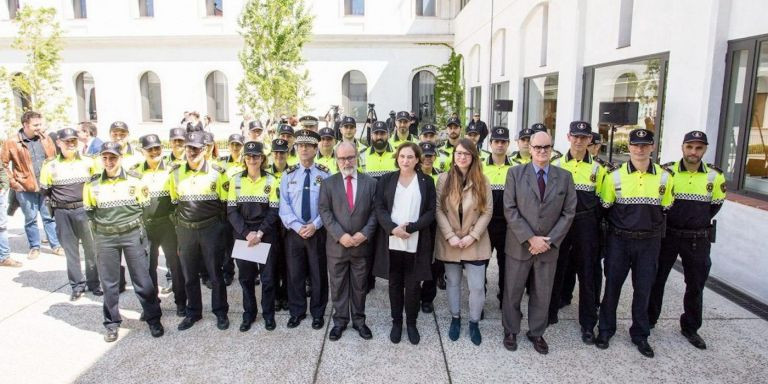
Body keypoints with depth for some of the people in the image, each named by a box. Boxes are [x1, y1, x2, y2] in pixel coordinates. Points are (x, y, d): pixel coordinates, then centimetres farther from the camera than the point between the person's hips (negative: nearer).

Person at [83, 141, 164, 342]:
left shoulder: (135, 180, -3)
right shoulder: (92, 184, 1)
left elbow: (145, 207, 6)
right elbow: (90, 212, 12)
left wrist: (132, 223, 6)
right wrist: (102, 226, 7)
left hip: (133, 235, -2)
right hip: (105, 238, 2)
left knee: (143, 280, 2)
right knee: (109, 283, 10)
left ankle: (154, 319, 16)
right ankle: (112, 324, 24)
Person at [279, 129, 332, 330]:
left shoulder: (325, 174, -2)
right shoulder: (288, 174, 3)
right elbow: (284, 205, -2)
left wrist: (314, 225, -17)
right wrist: (297, 226, -14)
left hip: (318, 232, -2)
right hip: (293, 232, 2)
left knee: (318, 274, 9)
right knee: (294, 274, 11)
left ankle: (317, 313, 25)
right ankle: (297, 312, 28)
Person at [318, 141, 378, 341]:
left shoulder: (370, 182, 3)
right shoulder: (328, 183, 2)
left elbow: (375, 212, -1)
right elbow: (324, 212, -6)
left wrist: (365, 234, -14)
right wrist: (340, 235, -16)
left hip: (362, 244, 0)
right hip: (336, 245, 0)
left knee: (360, 285, 12)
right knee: (338, 285, 10)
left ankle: (359, 320, 27)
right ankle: (340, 320, 25)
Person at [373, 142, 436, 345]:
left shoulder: (427, 182, 3)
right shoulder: (386, 179, 5)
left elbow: (431, 212, -1)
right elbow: (379, 208, -1)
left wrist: (411, 227, -15)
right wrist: (393, 228, -16)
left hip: (416, 243, -1)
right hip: (391, 242, 1)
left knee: (412, 285, 7)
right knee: (395, 283, 11)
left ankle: (411, 323, 25)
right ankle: (396, 322, 26)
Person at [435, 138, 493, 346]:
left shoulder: (482, 181, -3)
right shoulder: (444, 179, -3)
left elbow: (487, 212, -3)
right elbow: (438, 210, -5)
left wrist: (473, 236, -12)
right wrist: (450, 236, -13)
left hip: (475, 242, 0)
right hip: (450, 241, 1)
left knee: (477, 286, 1)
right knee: (452, 282, 13)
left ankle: (474, 322, 22)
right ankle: (455, 319, 31)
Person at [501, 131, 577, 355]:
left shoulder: (564, 177, 3)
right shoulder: (515, 173, -3)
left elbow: (568, 212, 2)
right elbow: (510, 210, -8)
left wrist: (549, 240, -9)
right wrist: (530, 238, -14)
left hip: (549, 247, 2)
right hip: (519, 244, -1)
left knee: (543, 294, 12)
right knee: (512, 291, 9)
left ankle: (536, 333, 31)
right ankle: (511, 331, 28)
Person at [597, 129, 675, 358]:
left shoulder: (664, 178, -2)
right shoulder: (615, 176, -6)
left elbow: (665, 209, 9)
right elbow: (604, 208, 3)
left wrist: (650, 227, 10)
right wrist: (617, 227, 7)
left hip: (649, 242, 1)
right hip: (619, 240, -1)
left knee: (643, 289, 10)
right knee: (612, 285, 8)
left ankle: (640, 334, 27)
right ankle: (605, 330, 24)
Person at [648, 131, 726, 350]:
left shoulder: (715, 176, -2)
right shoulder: (667, 173, -8)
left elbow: (716, 205, 10)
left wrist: (699, 222, 8)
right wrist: (665, 221, 2)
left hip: (698, 239, 2)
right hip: (667, 235, -2)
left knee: (696, 285, 12)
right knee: (656, 280, 8)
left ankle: (690, 328, 28)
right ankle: (648, 321, 24)